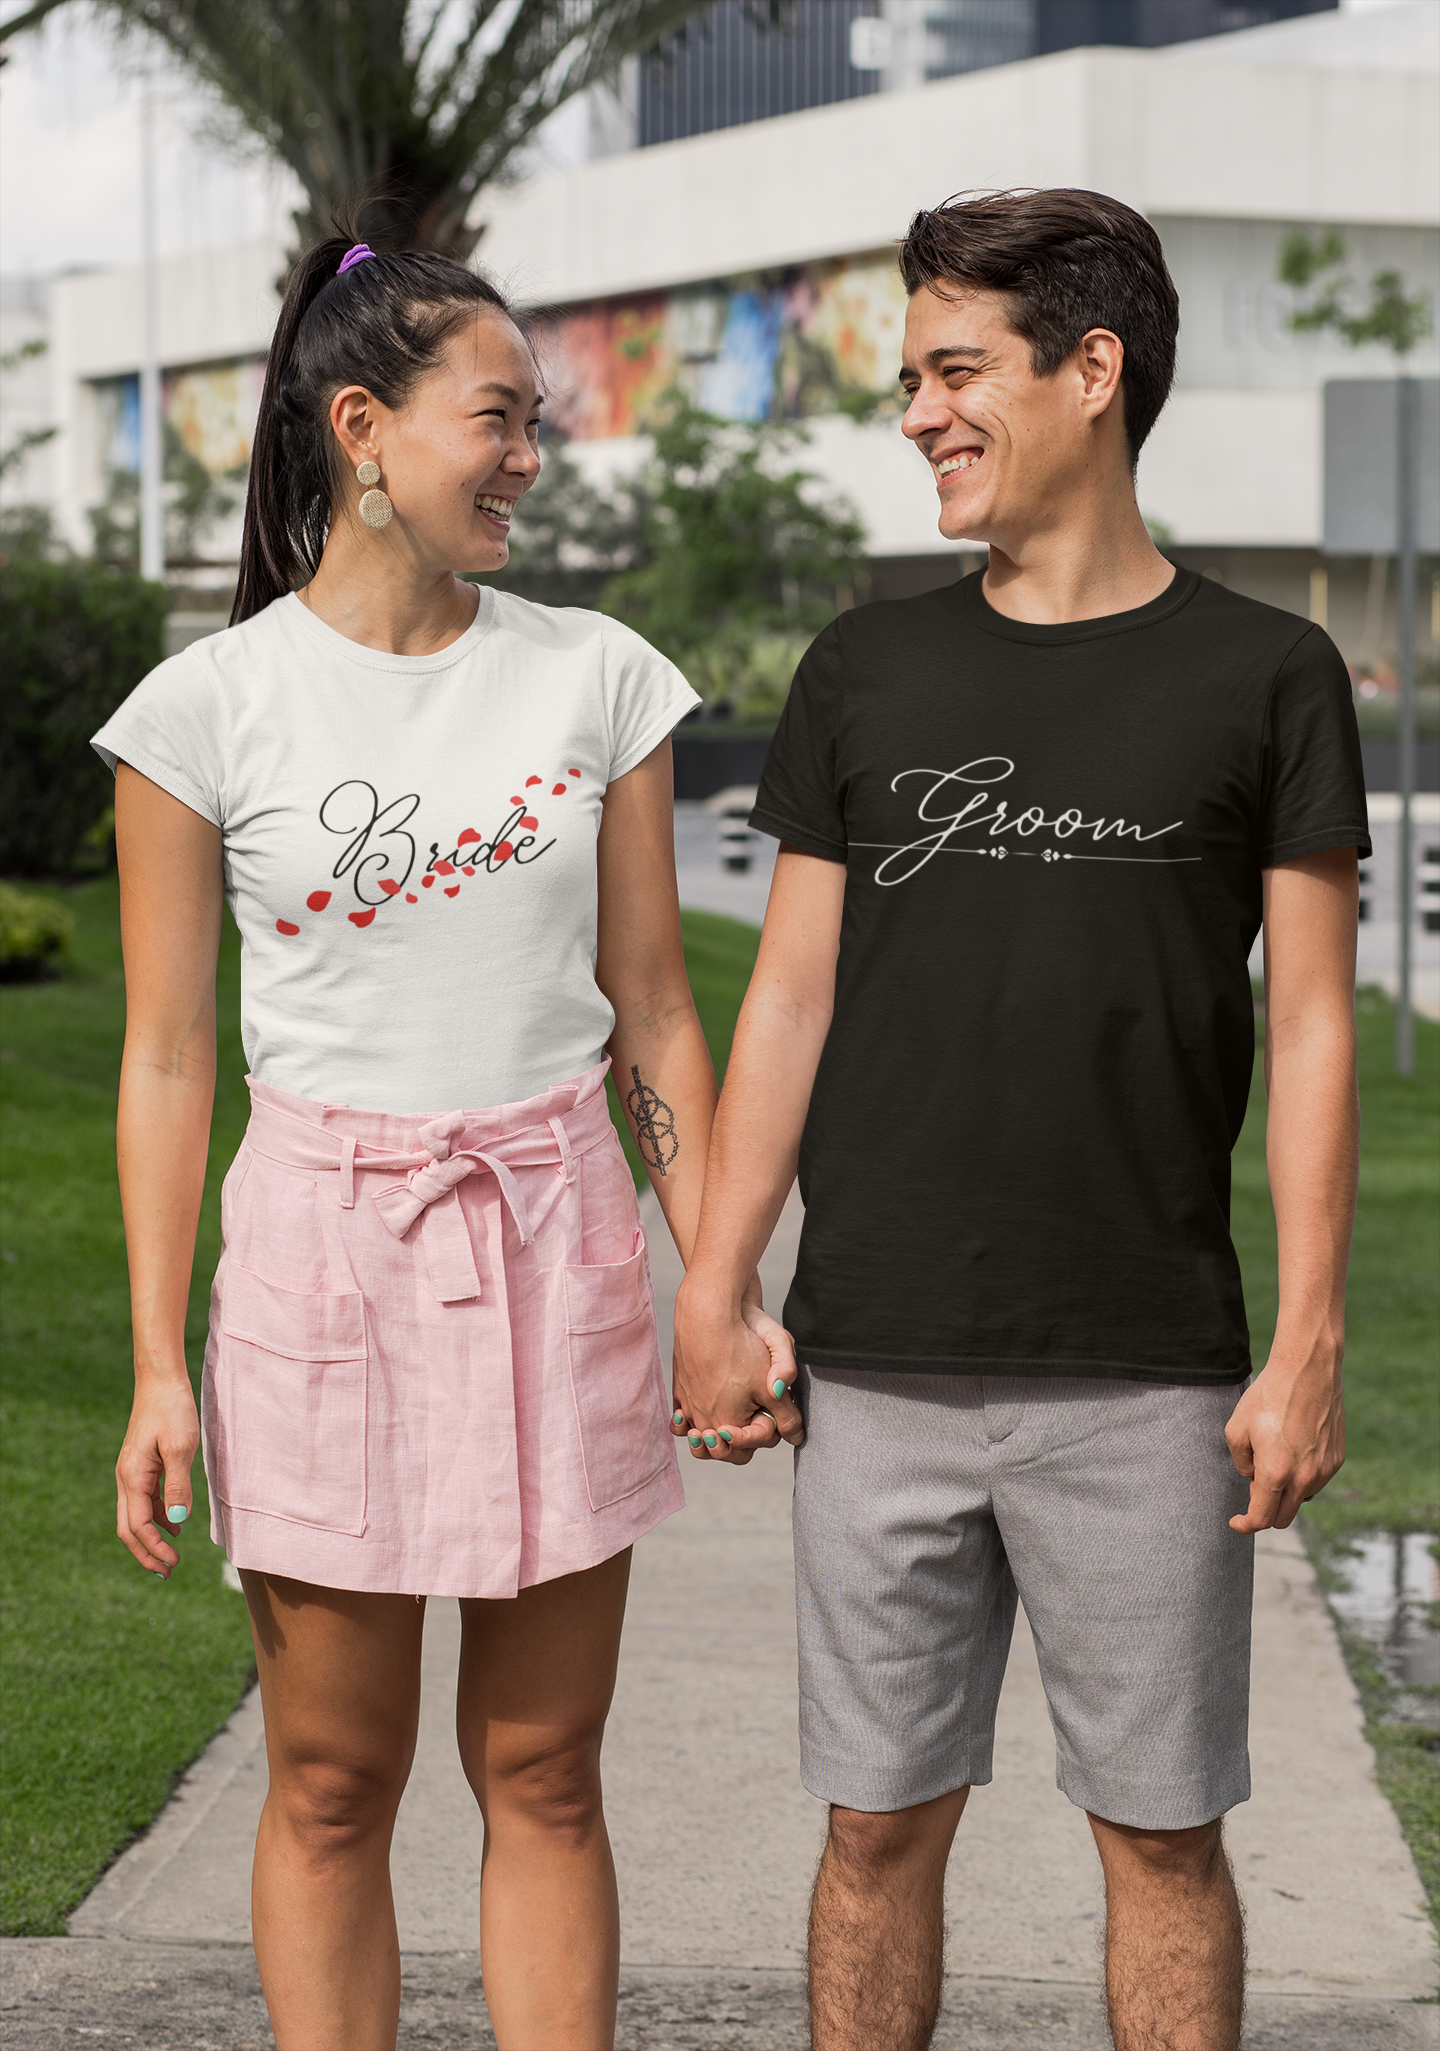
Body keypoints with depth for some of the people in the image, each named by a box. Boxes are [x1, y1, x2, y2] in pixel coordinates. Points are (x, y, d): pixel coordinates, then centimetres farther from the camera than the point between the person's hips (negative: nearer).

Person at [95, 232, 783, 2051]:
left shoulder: (595, 679, 4)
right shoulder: (211, 708, -4)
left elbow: (650, 1014, 9)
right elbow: (166, 1056, -1)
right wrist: (159, 1368, -5)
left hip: (555, 1249, 2)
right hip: (325, 1245, -2)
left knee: (543, 1777, 7)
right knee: (332, 1786, 5)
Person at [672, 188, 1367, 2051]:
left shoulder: (1260, 676, 2)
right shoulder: (870, 672, 8)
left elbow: (1308, 1024, 1)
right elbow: (789, 1001, 10)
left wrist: (1309, 1350, -5)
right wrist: (711, 1296, 3)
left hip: (1145, 1387, -2)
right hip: (881, 1373, 2)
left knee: (1160, 1829, 4)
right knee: (881, 1821, 7)